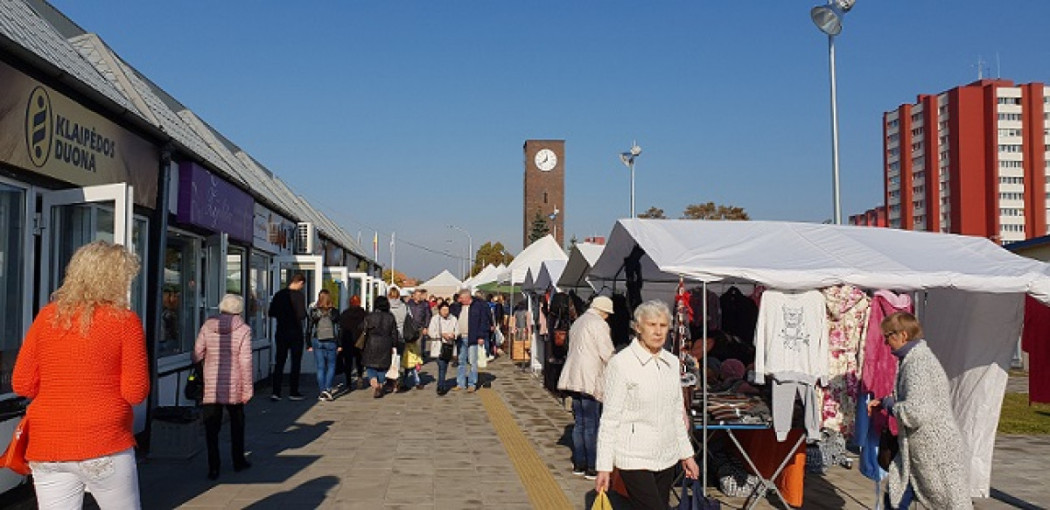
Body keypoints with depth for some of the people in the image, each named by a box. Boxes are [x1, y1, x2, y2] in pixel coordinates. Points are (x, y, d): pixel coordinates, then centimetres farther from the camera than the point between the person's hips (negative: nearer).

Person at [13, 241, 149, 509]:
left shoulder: (46, 316, 5)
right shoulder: (125, 320, -7)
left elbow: (22, 385, 7)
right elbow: (136, 392, -9)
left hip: (47, 448, 4)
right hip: (105, 446, -4)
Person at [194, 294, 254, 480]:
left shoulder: (207, 327, -1)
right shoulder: (243, 330, -8)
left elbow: (196, 355, 1)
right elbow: (245, 361, -10)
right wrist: (248, 388, -4)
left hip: (211, 387, 1)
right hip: (234, 388, -1)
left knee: (212, 427, 6)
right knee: (237, 423, 18)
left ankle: (213, 467, 3)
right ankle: (238, 461, 27)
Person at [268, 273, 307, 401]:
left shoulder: (279, 294, 3)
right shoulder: (299, 295, -13)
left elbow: (271, 313, 6)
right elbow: (302, 315, -18)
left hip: (281, 332, 4)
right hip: (295, 332, -4)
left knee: (279, 362, 9)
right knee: (296, 363, 7)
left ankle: (276, 392, 5)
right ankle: (293, 392, 9)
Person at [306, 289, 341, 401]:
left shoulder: (313, 312, 0)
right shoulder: (334, 312, -2)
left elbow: (309, 329, 2)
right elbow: (338, 329, -1)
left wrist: (309, 345, 8)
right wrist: (340, 345, 4)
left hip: (317, 342, 1)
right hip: (331, 342, -1)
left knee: (320, 367, 7)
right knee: (331, 366, 10)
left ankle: (321, 392, 6)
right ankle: (328, 389, -5)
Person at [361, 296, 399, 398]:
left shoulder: (369, 317, -5)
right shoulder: (390, 318, 0)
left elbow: (364, 333, -4)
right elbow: (394, 334, 3)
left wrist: (362, 346, 4)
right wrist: (394, 346, 12)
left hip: (371, 345, -1)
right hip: (385, 347, 2)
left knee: (370, 366, 10)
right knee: (383, 367, 11)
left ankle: (374, 383, -14)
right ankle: (381, 387, 10)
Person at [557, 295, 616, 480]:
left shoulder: (577, 323, 18)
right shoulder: (599, 324, -10)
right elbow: (607, 354, -13)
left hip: (574, 378, 9)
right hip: (590, 380, -9)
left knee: (579, 423, 13)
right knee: (591, 425, -4)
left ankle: (579, 464, 18)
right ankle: (592, 467, 0)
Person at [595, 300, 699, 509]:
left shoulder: (672, 362, 8)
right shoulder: (621, 363, -11)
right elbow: (609, 418, -10)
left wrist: (686, 454, 17)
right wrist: (604, 466, -11)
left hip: (667, 458, 6)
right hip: (634, 459, -6)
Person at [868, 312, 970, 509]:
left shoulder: (917, 365, -22)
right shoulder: (917, 358, 10)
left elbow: (916, 413, -32)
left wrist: (889, 404, -13)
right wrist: (884, 402, 7)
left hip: (935, 452, -10)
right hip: (916, 451, 10)